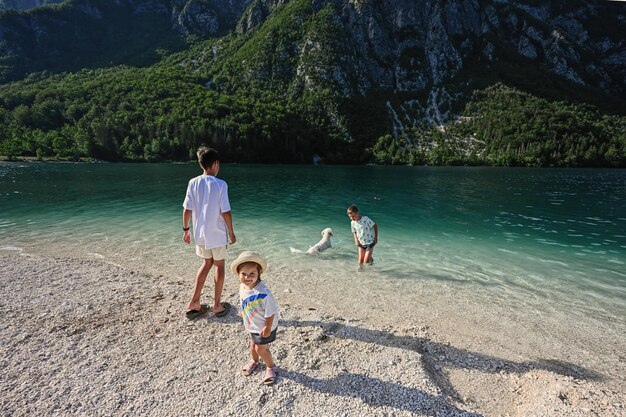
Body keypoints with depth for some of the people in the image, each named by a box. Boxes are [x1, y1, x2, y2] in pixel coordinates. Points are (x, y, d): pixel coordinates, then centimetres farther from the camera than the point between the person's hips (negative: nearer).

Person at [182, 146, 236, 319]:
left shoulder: (193, 183, -3)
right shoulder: (220, 184, -15)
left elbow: (187, 210, -1)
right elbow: (225, 212, -15)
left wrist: (186, 229, 12)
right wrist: (231, 233, -3)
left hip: (200, 233, 4)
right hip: (217, 234, -4)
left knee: (207, 263, 22)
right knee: (219, 266, 12)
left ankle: (194, 303, 23)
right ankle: (217, 306, 22)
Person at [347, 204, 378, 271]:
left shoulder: (365, 219, -24)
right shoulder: (352, 223, -8)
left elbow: (375, 225, -13)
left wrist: (376, 237, -9)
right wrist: (356, 240, -7)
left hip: (370, 242, -4)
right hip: (361, 243, 4)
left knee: (366, 261, -8)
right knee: (360, 261, 4)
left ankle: (370, 258, 26)